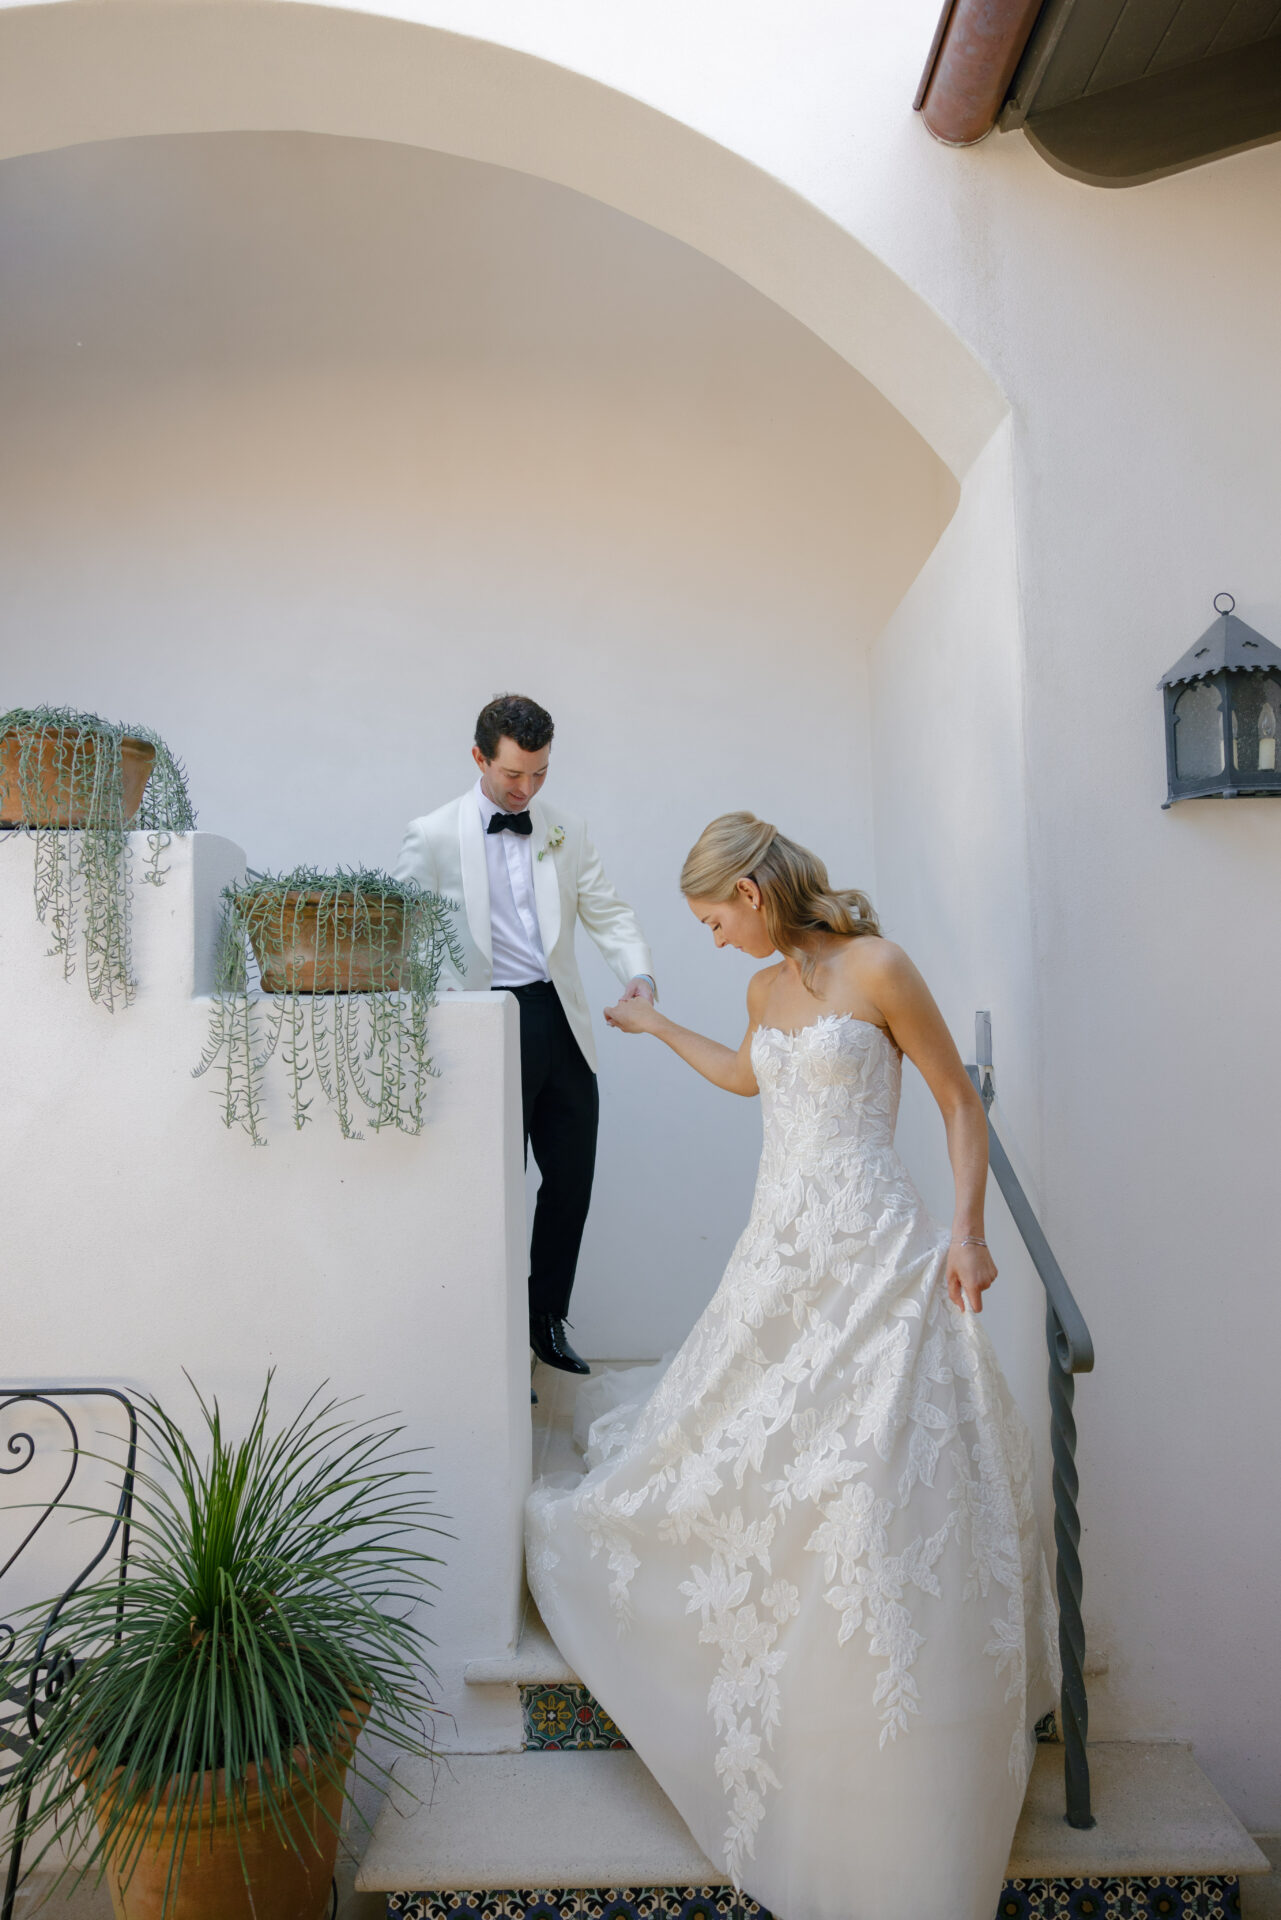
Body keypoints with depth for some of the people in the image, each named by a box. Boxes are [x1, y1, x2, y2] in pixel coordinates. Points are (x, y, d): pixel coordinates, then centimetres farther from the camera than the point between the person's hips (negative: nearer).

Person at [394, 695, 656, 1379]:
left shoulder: (567, 830, 10)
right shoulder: (433, 836, -3)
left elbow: (607, 911, 7)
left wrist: (638, 973, -11)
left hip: (561, 1024, 5)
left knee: (571, 1179, 11)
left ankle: (548, 1322, 30)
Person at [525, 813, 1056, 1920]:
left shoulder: (877, 967, -9)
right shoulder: (766, 990, 12)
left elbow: (960, 1101, -5)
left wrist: (968, 1233, -13)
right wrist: (657, 1028, 42)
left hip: (872, 1256, -6)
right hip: (782, 1249, 6)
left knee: (879, 1480, -7)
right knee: (737, 1440, 17)